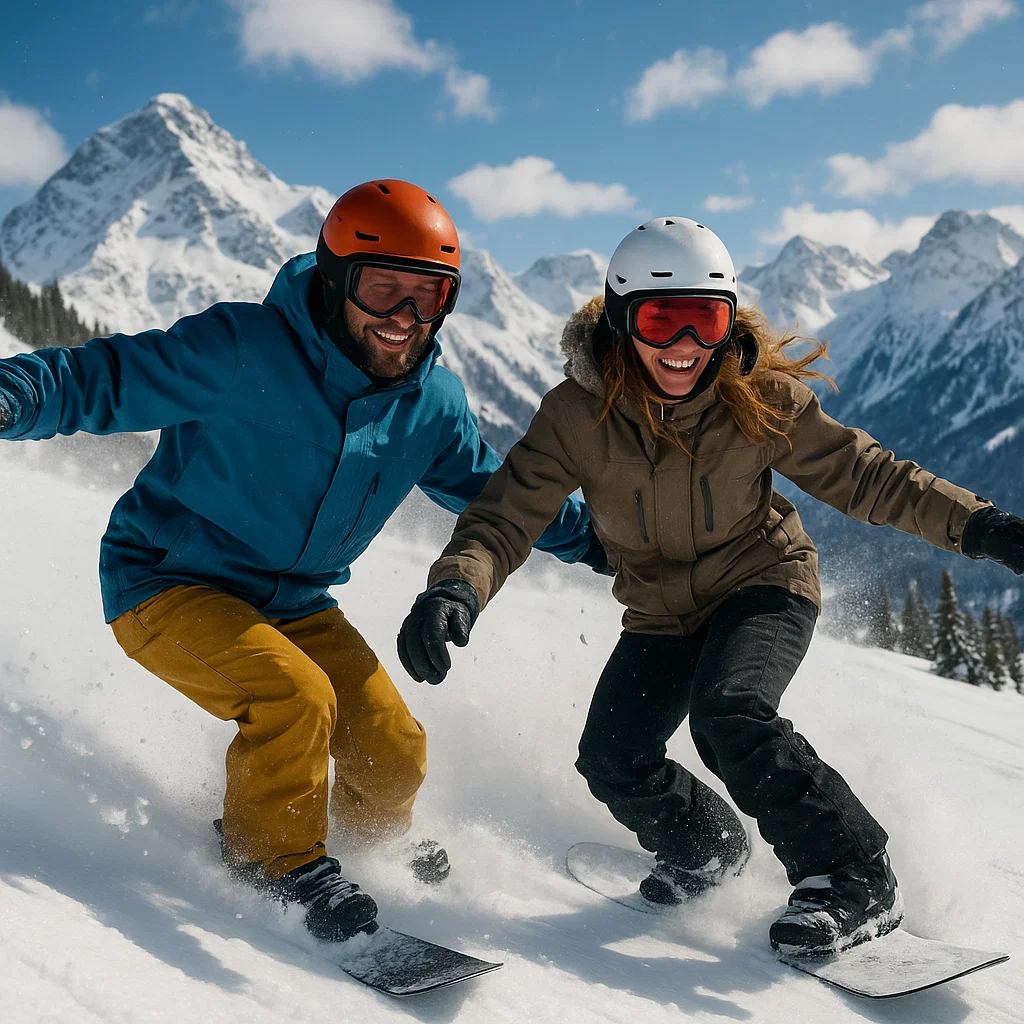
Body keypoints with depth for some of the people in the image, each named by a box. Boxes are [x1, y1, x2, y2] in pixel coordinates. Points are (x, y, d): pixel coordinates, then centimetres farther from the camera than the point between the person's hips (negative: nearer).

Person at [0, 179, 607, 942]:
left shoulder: (432, 402, -5)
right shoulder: (243, 350, -24)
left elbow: (493, 489, 12)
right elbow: (102, 379, -22)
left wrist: (592, 536, 13)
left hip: (297, 604, 6)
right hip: (170, 584, -5)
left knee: (395, 756, 1)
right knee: (295, 695, -30)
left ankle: (370, 833, 38)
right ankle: (277, 857, -2)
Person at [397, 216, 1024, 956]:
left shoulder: (760, 395, -20)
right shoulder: (578, 413, -20)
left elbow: (860, 474, -10)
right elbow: (507, 517, -22)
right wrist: (454, 589, -42)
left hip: (763, 584, -3)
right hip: (660, 612, 3)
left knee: (728, 715, -29)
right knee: (614, 762, -8)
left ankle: (859, 881, -13)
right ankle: (707, 847, 24)